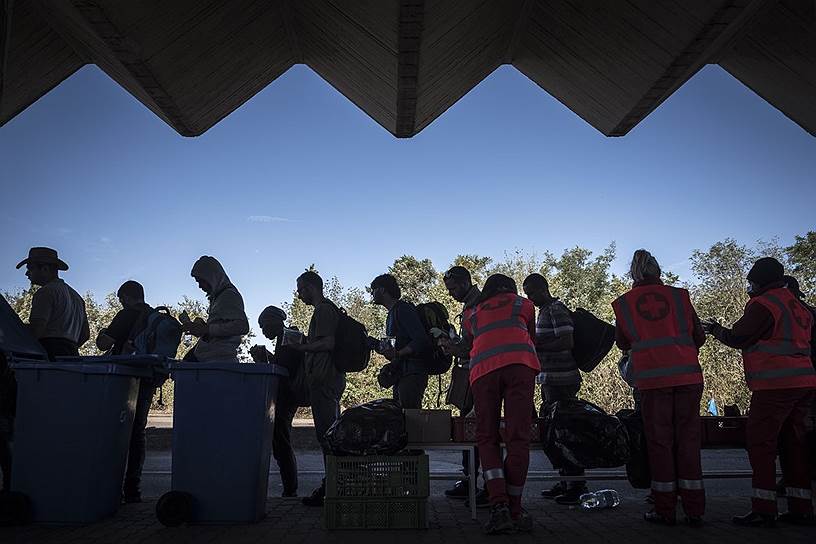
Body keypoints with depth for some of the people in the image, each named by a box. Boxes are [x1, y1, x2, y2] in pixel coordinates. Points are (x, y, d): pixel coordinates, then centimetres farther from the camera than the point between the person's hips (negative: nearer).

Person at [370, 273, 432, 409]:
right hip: (401, 374, 10)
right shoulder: (392, 314, 23)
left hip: (412, 374, -10)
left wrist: (397, 354, -24)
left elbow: (422, 341, -18)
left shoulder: (403, 309, -8)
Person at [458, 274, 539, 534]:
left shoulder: (471, 313, 31)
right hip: (519, 365, -1)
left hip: (483, 370, 1)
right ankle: (514, 510, 1)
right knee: (518, 437, 1)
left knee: (487, 438, 5)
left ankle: (499, 506, -11)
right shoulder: (523, 304, 28)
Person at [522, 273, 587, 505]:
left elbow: (567, 341, -20)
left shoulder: (556, 309, -10)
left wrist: (537, 346, -17)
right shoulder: (544, 311, 19)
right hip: (550, 379, 10)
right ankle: (565, 482, 20)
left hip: (561, 379, -10)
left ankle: (577, 485, -2)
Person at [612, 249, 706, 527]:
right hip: (688, 375, 1)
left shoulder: (623, 303, 7)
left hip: (652, 379, -1)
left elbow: (622, 343, 20)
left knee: (659, 441, 4)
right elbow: (699, 337, 16)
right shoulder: (679, 295, 9)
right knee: (688, 439, 7)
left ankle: (665, 510, 6)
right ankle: (694, 511, 8)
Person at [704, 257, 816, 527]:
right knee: (792, 443, 12)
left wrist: (716, 330, 11)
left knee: (760, 443, -5)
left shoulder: (763, 304, -8)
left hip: (776, 384, -9)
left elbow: (739, 338, -7)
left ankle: (763, 510, -7)